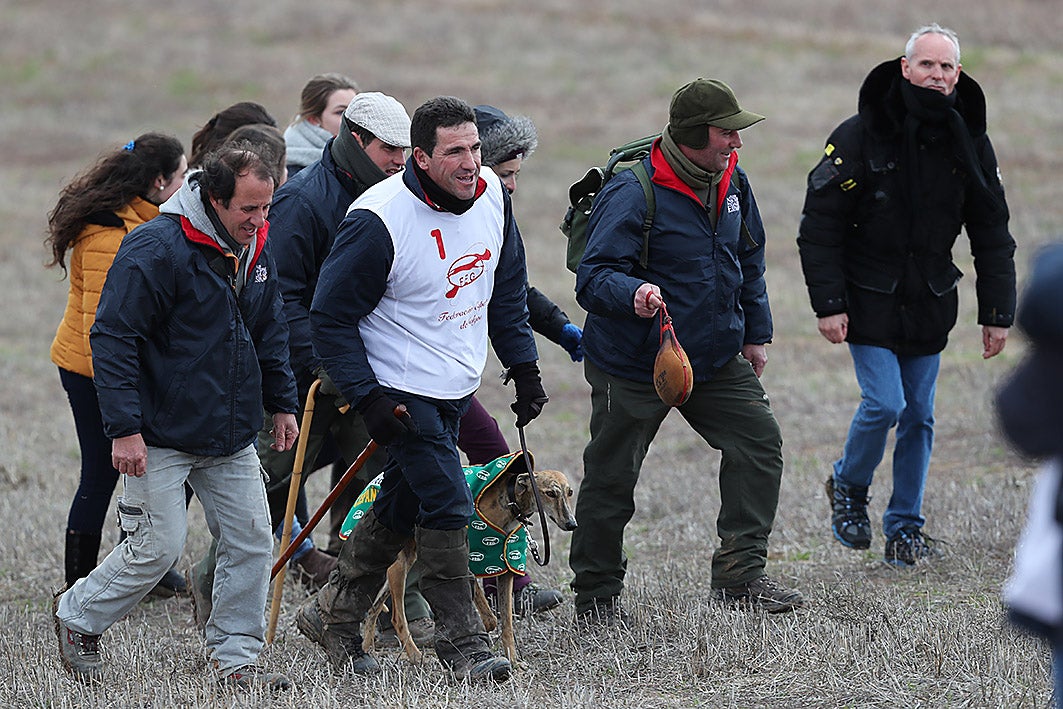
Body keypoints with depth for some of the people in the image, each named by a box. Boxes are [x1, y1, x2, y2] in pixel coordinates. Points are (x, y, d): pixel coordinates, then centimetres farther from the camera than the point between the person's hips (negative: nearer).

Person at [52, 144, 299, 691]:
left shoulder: (256, 250, 6)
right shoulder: (156, 250, -19)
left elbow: (270, 332, 22)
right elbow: (113, 339, -19)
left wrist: (281, 404, 19)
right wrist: (124, 428, -22)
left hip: (231, 437, 7)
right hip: (162, 436, -7)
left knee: (251, 541, 3)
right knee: (158, 547, -5)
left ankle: (235, 657, 14)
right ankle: (77, 616, 18)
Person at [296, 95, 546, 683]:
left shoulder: (491, 195, -3)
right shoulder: (379, 221, -23)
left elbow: (507, 288, 14)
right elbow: (331, 316, -16)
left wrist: (524, 366, 11)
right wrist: (367, 398, -21)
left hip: (457, 389, 7)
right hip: (402, 389, -7)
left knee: (401, 505, 15)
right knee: (447, 504, -12)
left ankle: (332, 614, 30)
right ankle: (462, 644, -3)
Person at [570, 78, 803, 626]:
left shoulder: (731, 181, 1)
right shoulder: (633, 193, -23)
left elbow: (749, 260, 17)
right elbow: (592, 277, -26)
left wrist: (755, 333, 19)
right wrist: (632, 293, -46)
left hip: (715, 356, 6)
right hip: (632, 363, -6)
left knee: (759, 440, -4)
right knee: (611, 479, 3)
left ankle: (740, 574, 1)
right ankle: (596, 597, 18)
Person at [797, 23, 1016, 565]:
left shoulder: (970, 144, 0)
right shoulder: (861, 135, -12)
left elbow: (992, 235, 7)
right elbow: (819, 225, -9)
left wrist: (997, 312, 3)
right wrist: (828, 304, -14)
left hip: (929, 305, 4)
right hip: (869, 300, -4)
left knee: (919, 415, 6)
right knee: (884, 403, -13)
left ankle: (905, 527, 17)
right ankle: (848, 486, 15)